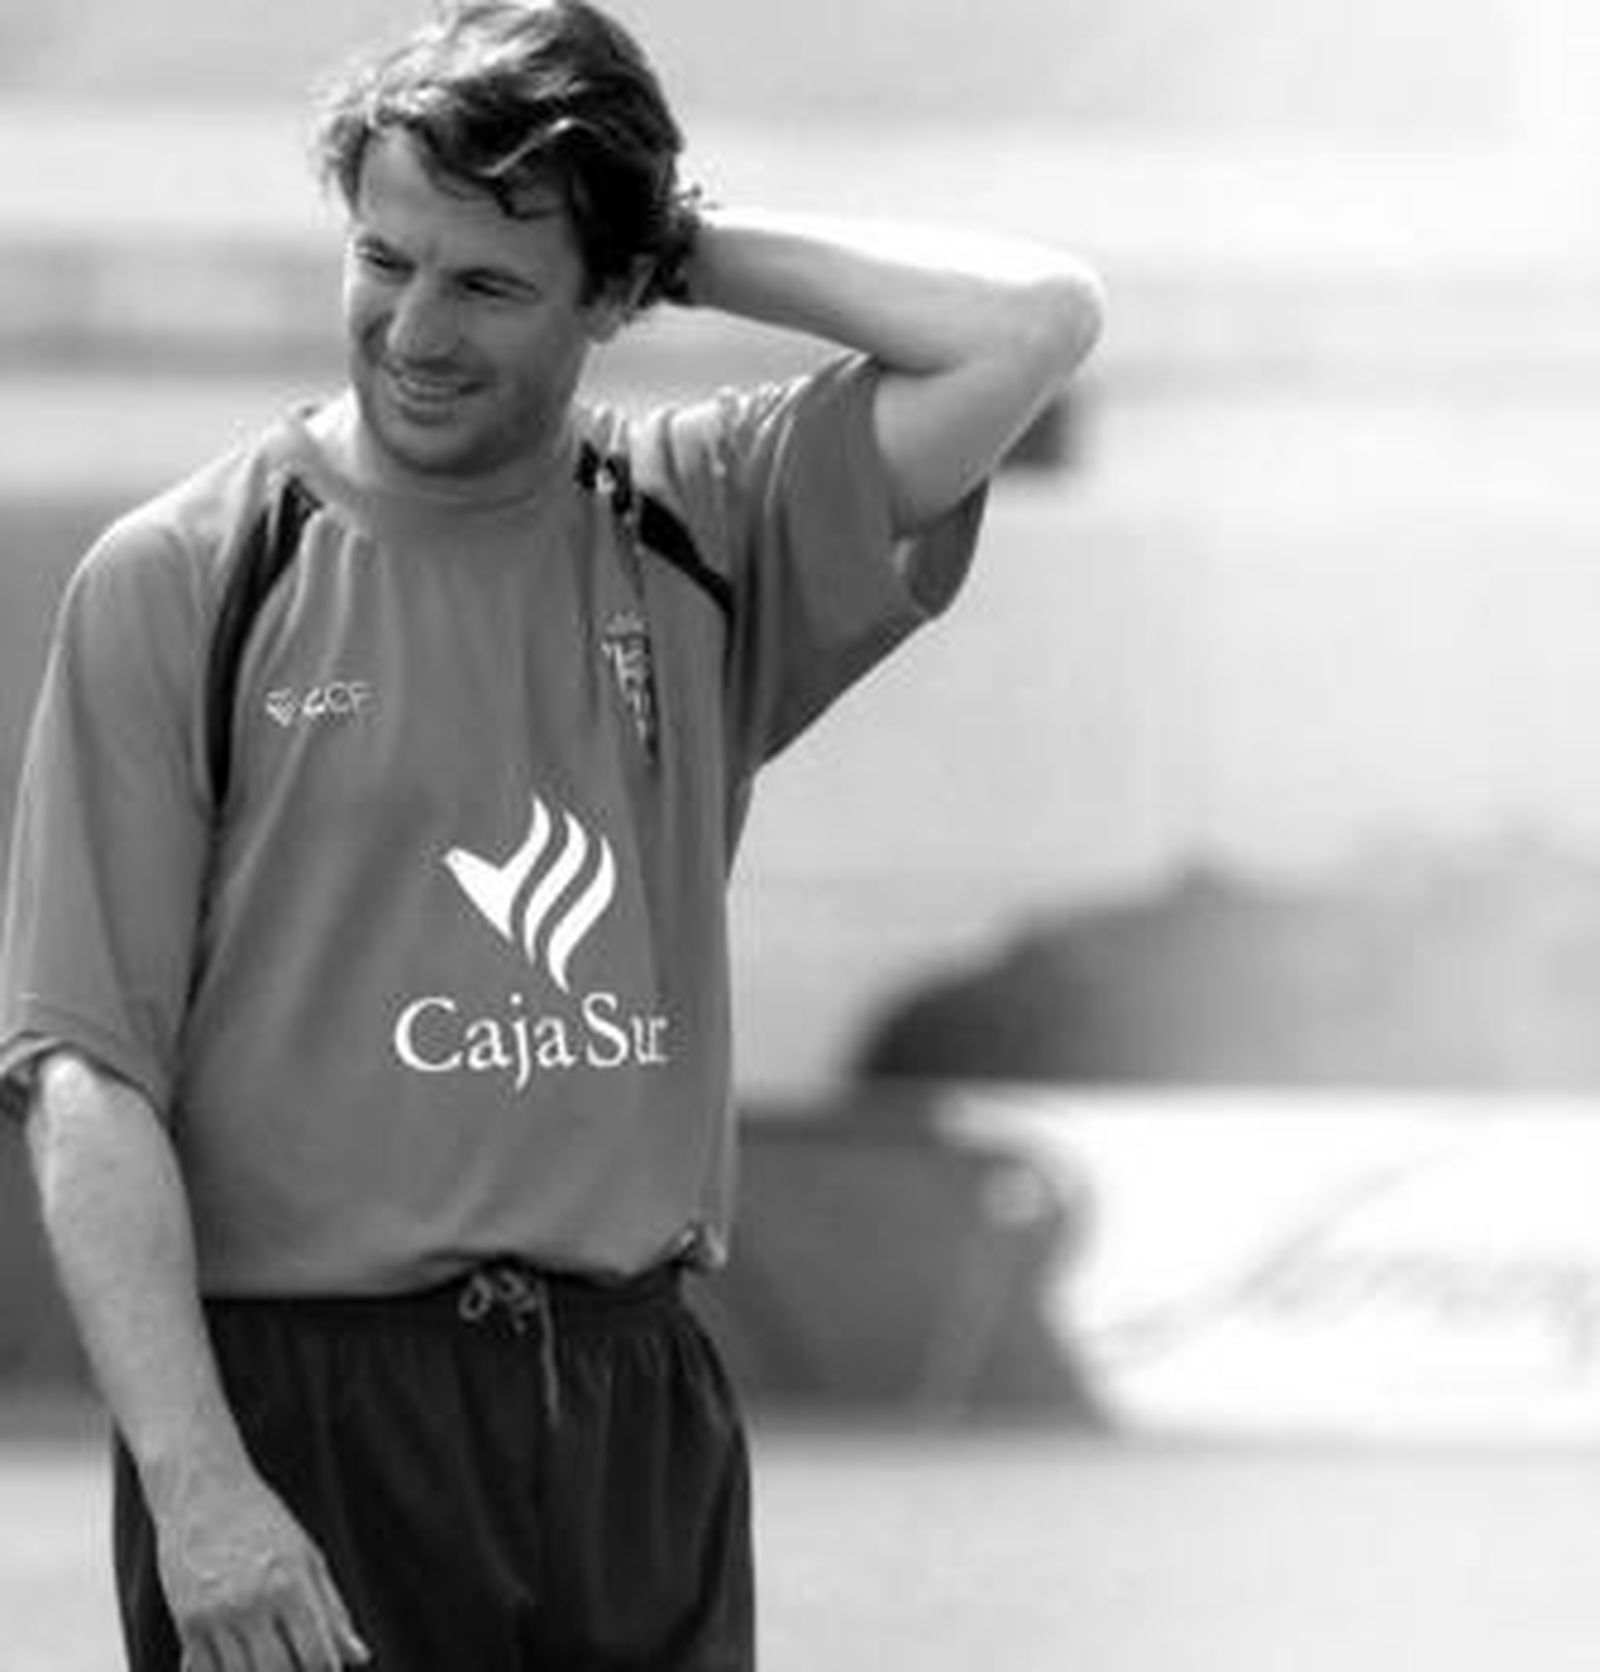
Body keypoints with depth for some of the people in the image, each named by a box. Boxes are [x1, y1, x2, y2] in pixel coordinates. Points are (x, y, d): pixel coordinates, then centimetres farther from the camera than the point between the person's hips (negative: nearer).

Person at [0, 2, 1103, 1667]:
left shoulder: (699, 538, 8)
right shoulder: (181, 584, -2)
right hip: (307, 1412, -3)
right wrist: (194, 1481, -16)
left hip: (638, 1405, 3)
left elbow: (1033, 323, -3)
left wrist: (694, 249, 2)